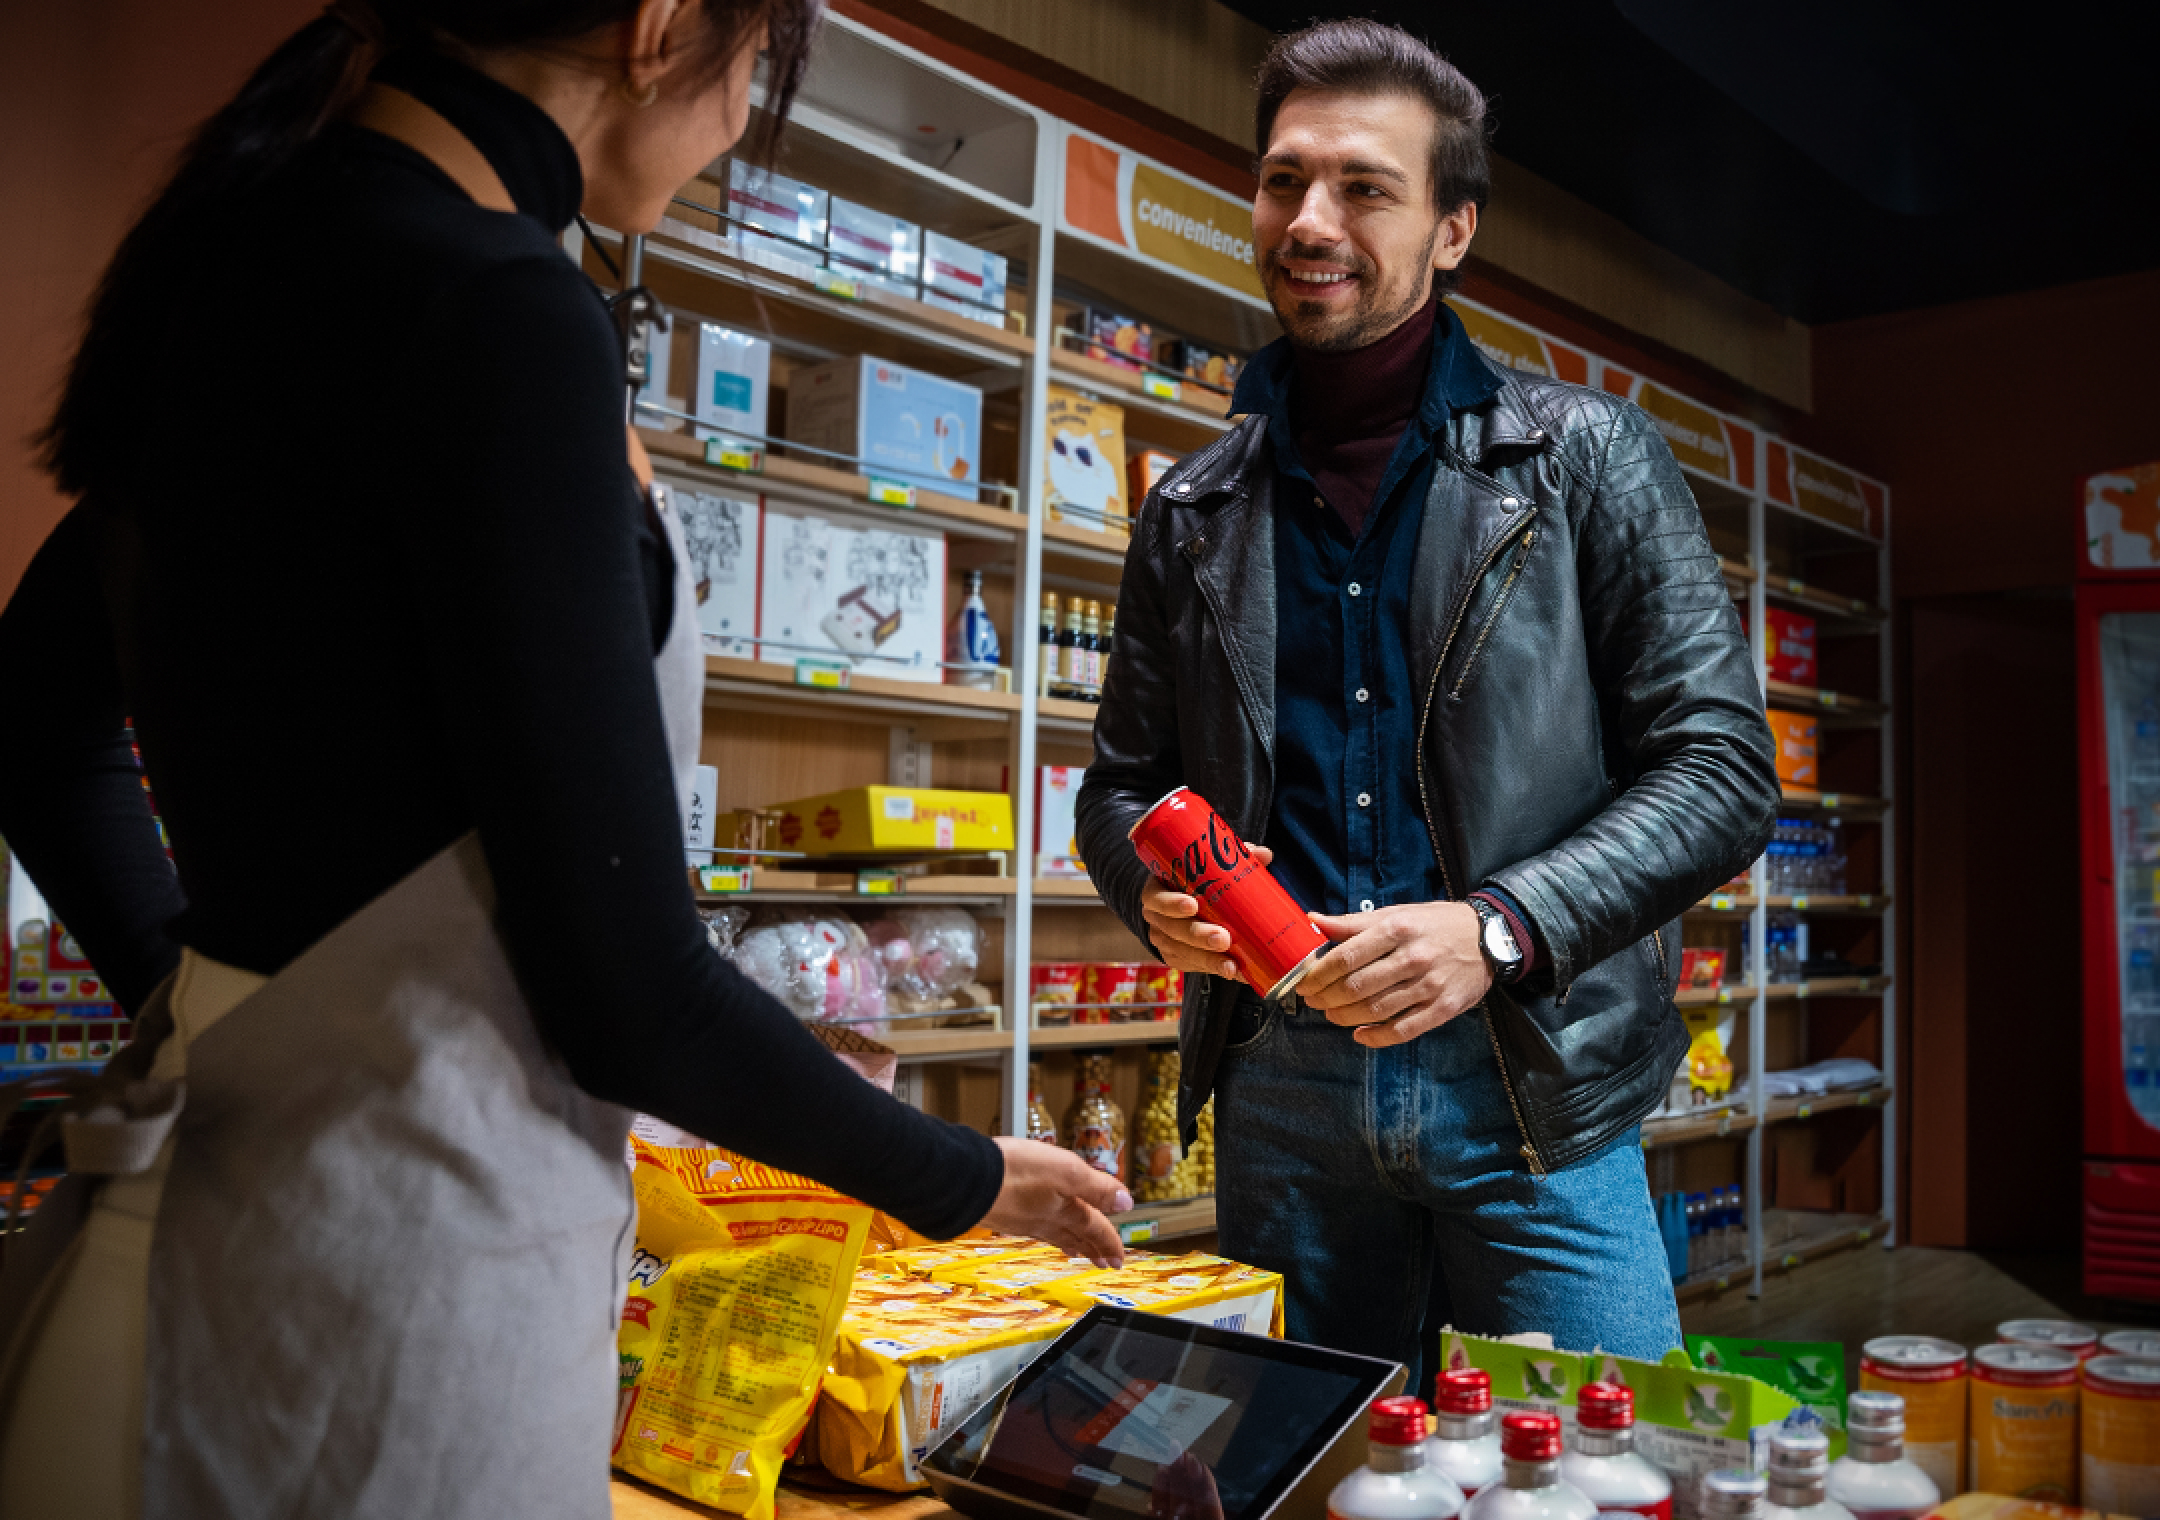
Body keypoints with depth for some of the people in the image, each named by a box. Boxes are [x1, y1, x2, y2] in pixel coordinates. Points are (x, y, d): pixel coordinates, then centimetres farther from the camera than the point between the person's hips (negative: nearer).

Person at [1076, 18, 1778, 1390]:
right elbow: (1125, 781, 16)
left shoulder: (1588, 457, 1)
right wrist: (1154, 886, -7)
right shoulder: (1192, 513, 10)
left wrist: (1498, 927, -18)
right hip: (1279, 1094, 3)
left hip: (1527, 1087, -2)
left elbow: (1723, 770, -4)